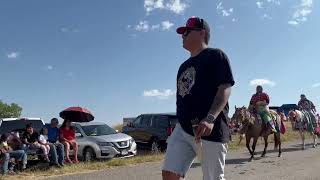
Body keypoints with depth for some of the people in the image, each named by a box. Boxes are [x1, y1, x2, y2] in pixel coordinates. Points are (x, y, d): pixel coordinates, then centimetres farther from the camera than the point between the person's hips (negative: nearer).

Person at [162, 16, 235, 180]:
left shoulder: (216, 56, 0)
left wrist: (210, 119, -26)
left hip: (211, 130, -7)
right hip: (183, 129, 7)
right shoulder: (185, 65, 23)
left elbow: (225, 88, -12)